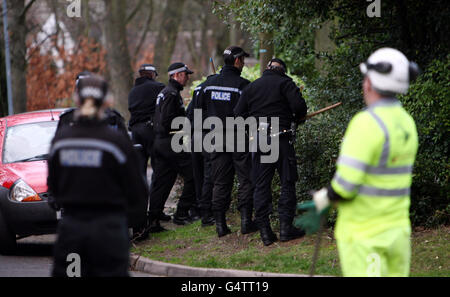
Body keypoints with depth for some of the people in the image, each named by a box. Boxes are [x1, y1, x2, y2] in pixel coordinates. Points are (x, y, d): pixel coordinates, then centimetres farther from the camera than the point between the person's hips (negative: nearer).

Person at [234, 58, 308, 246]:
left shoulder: (251, 87, 14)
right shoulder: (284, 83, 1)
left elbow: (239, 114, 10)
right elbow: (299, 105, -12)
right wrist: (297, 118, 8)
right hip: (281, 138, -4)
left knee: (261, 185, 6)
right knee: (287, 182, 3)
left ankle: (265, 230, 2)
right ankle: (286, 227, -1)